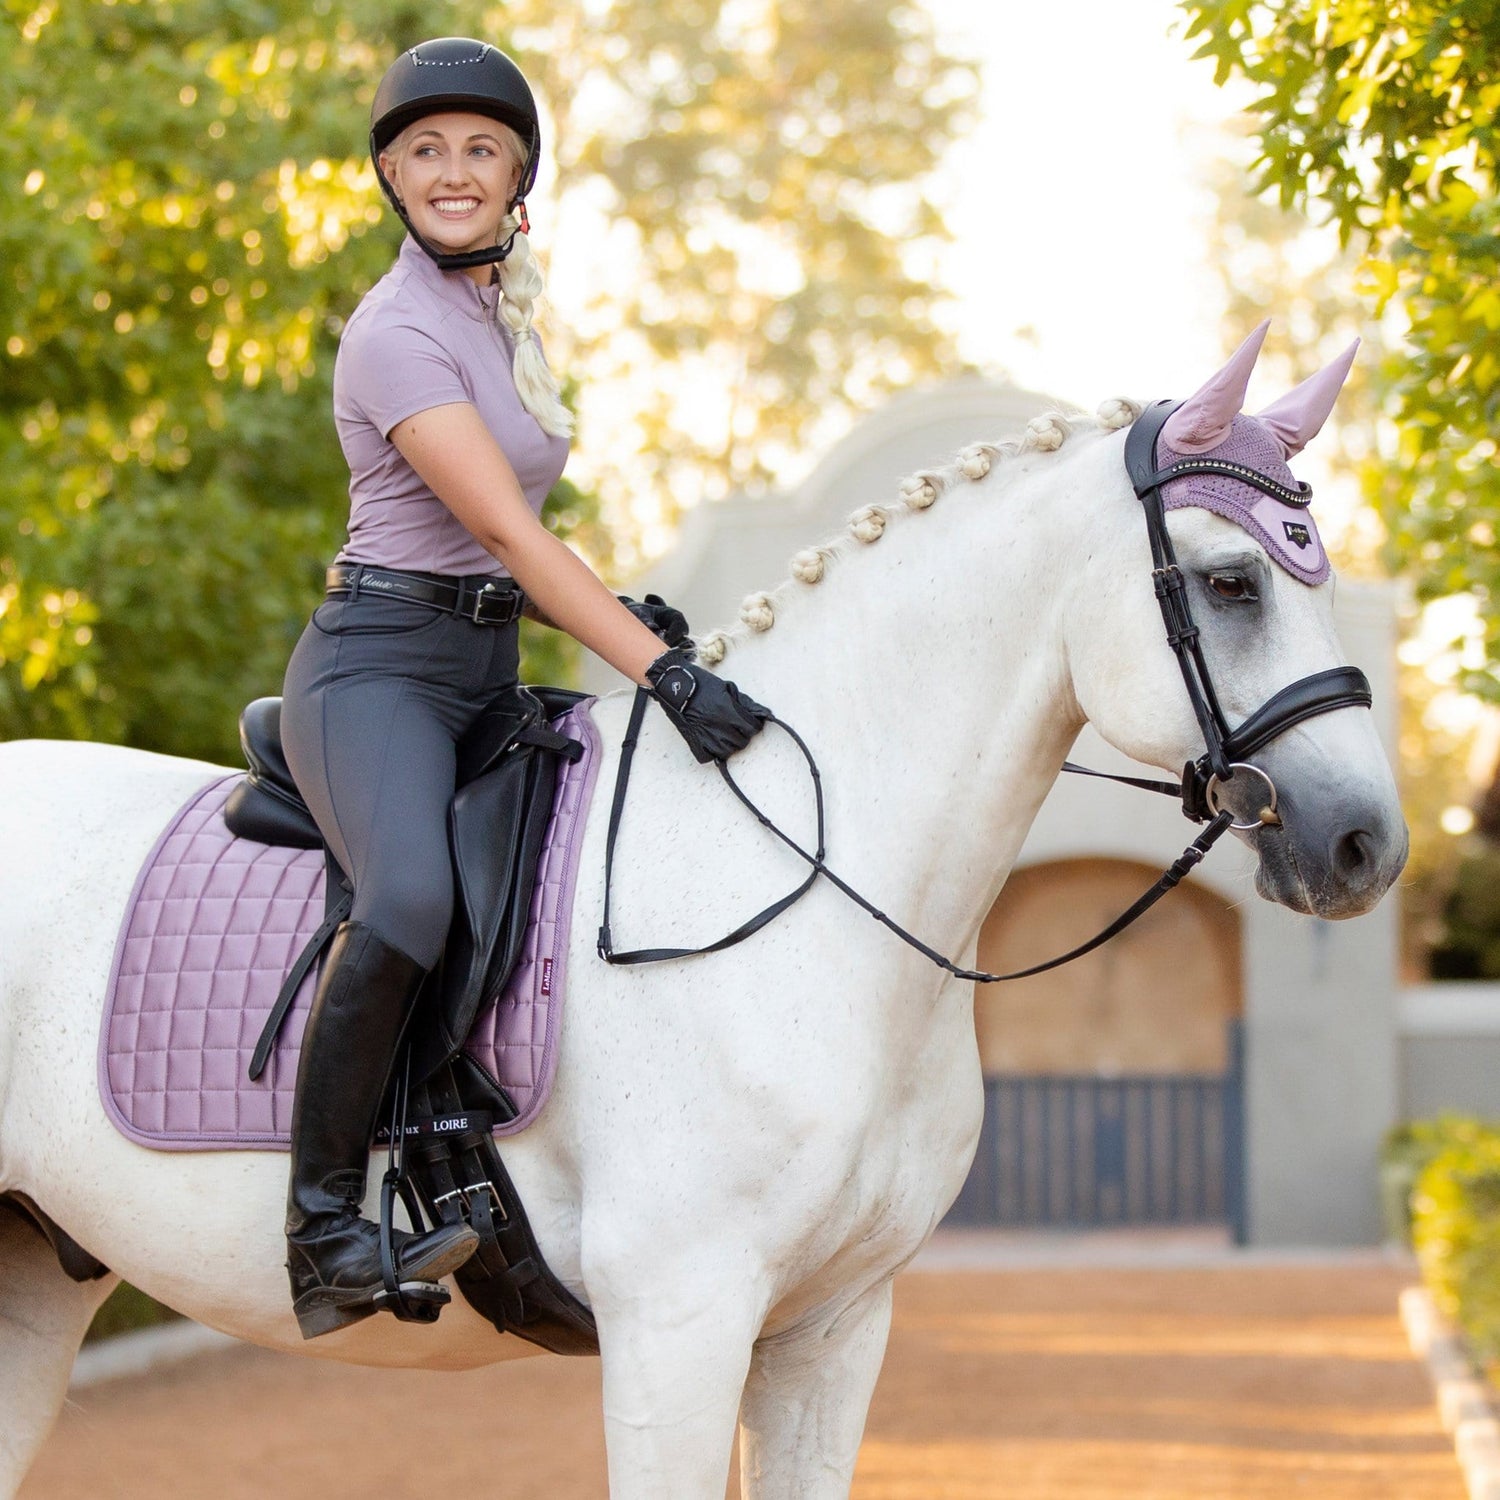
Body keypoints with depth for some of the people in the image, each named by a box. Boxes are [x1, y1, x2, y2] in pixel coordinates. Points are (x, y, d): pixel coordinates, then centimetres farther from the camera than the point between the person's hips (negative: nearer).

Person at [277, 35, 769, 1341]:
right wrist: (662, 669, -29)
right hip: (381, 663, -10)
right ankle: (322, 1229, -29)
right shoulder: (399, 332, -12)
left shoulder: (502, 317, 16)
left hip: (486, 676, 10)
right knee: (411, 902, -36)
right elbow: (506, 530, -21)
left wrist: (645, 637, 11)